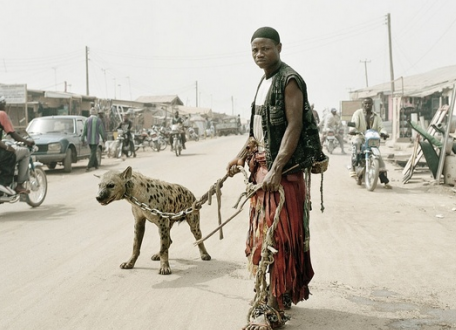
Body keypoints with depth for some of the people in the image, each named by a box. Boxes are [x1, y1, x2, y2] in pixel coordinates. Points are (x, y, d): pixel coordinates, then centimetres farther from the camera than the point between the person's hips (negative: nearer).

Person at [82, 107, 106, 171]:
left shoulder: (87, 120, -1)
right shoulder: (98, 120, -9)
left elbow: (84, 130, 0)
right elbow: (102, 130, -6)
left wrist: (83, 139, 7)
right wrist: (104, 138, 6)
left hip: (89, 139, 3)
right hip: (95, 139, -3)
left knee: (93, 152, 19)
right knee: (93, 153, -1)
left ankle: (96, 165, 25)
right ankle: (88, 167, -10)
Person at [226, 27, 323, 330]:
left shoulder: (289, 81, -12)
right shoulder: (264, 82, 16)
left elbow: (294, 126, -20)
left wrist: (276, 170, -27)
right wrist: (242, 156, 16)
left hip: (284, 168, -9)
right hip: (262, 166, 9)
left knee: (278, 237, -8)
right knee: (264, 233, 14)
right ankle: (279, 294, 27)